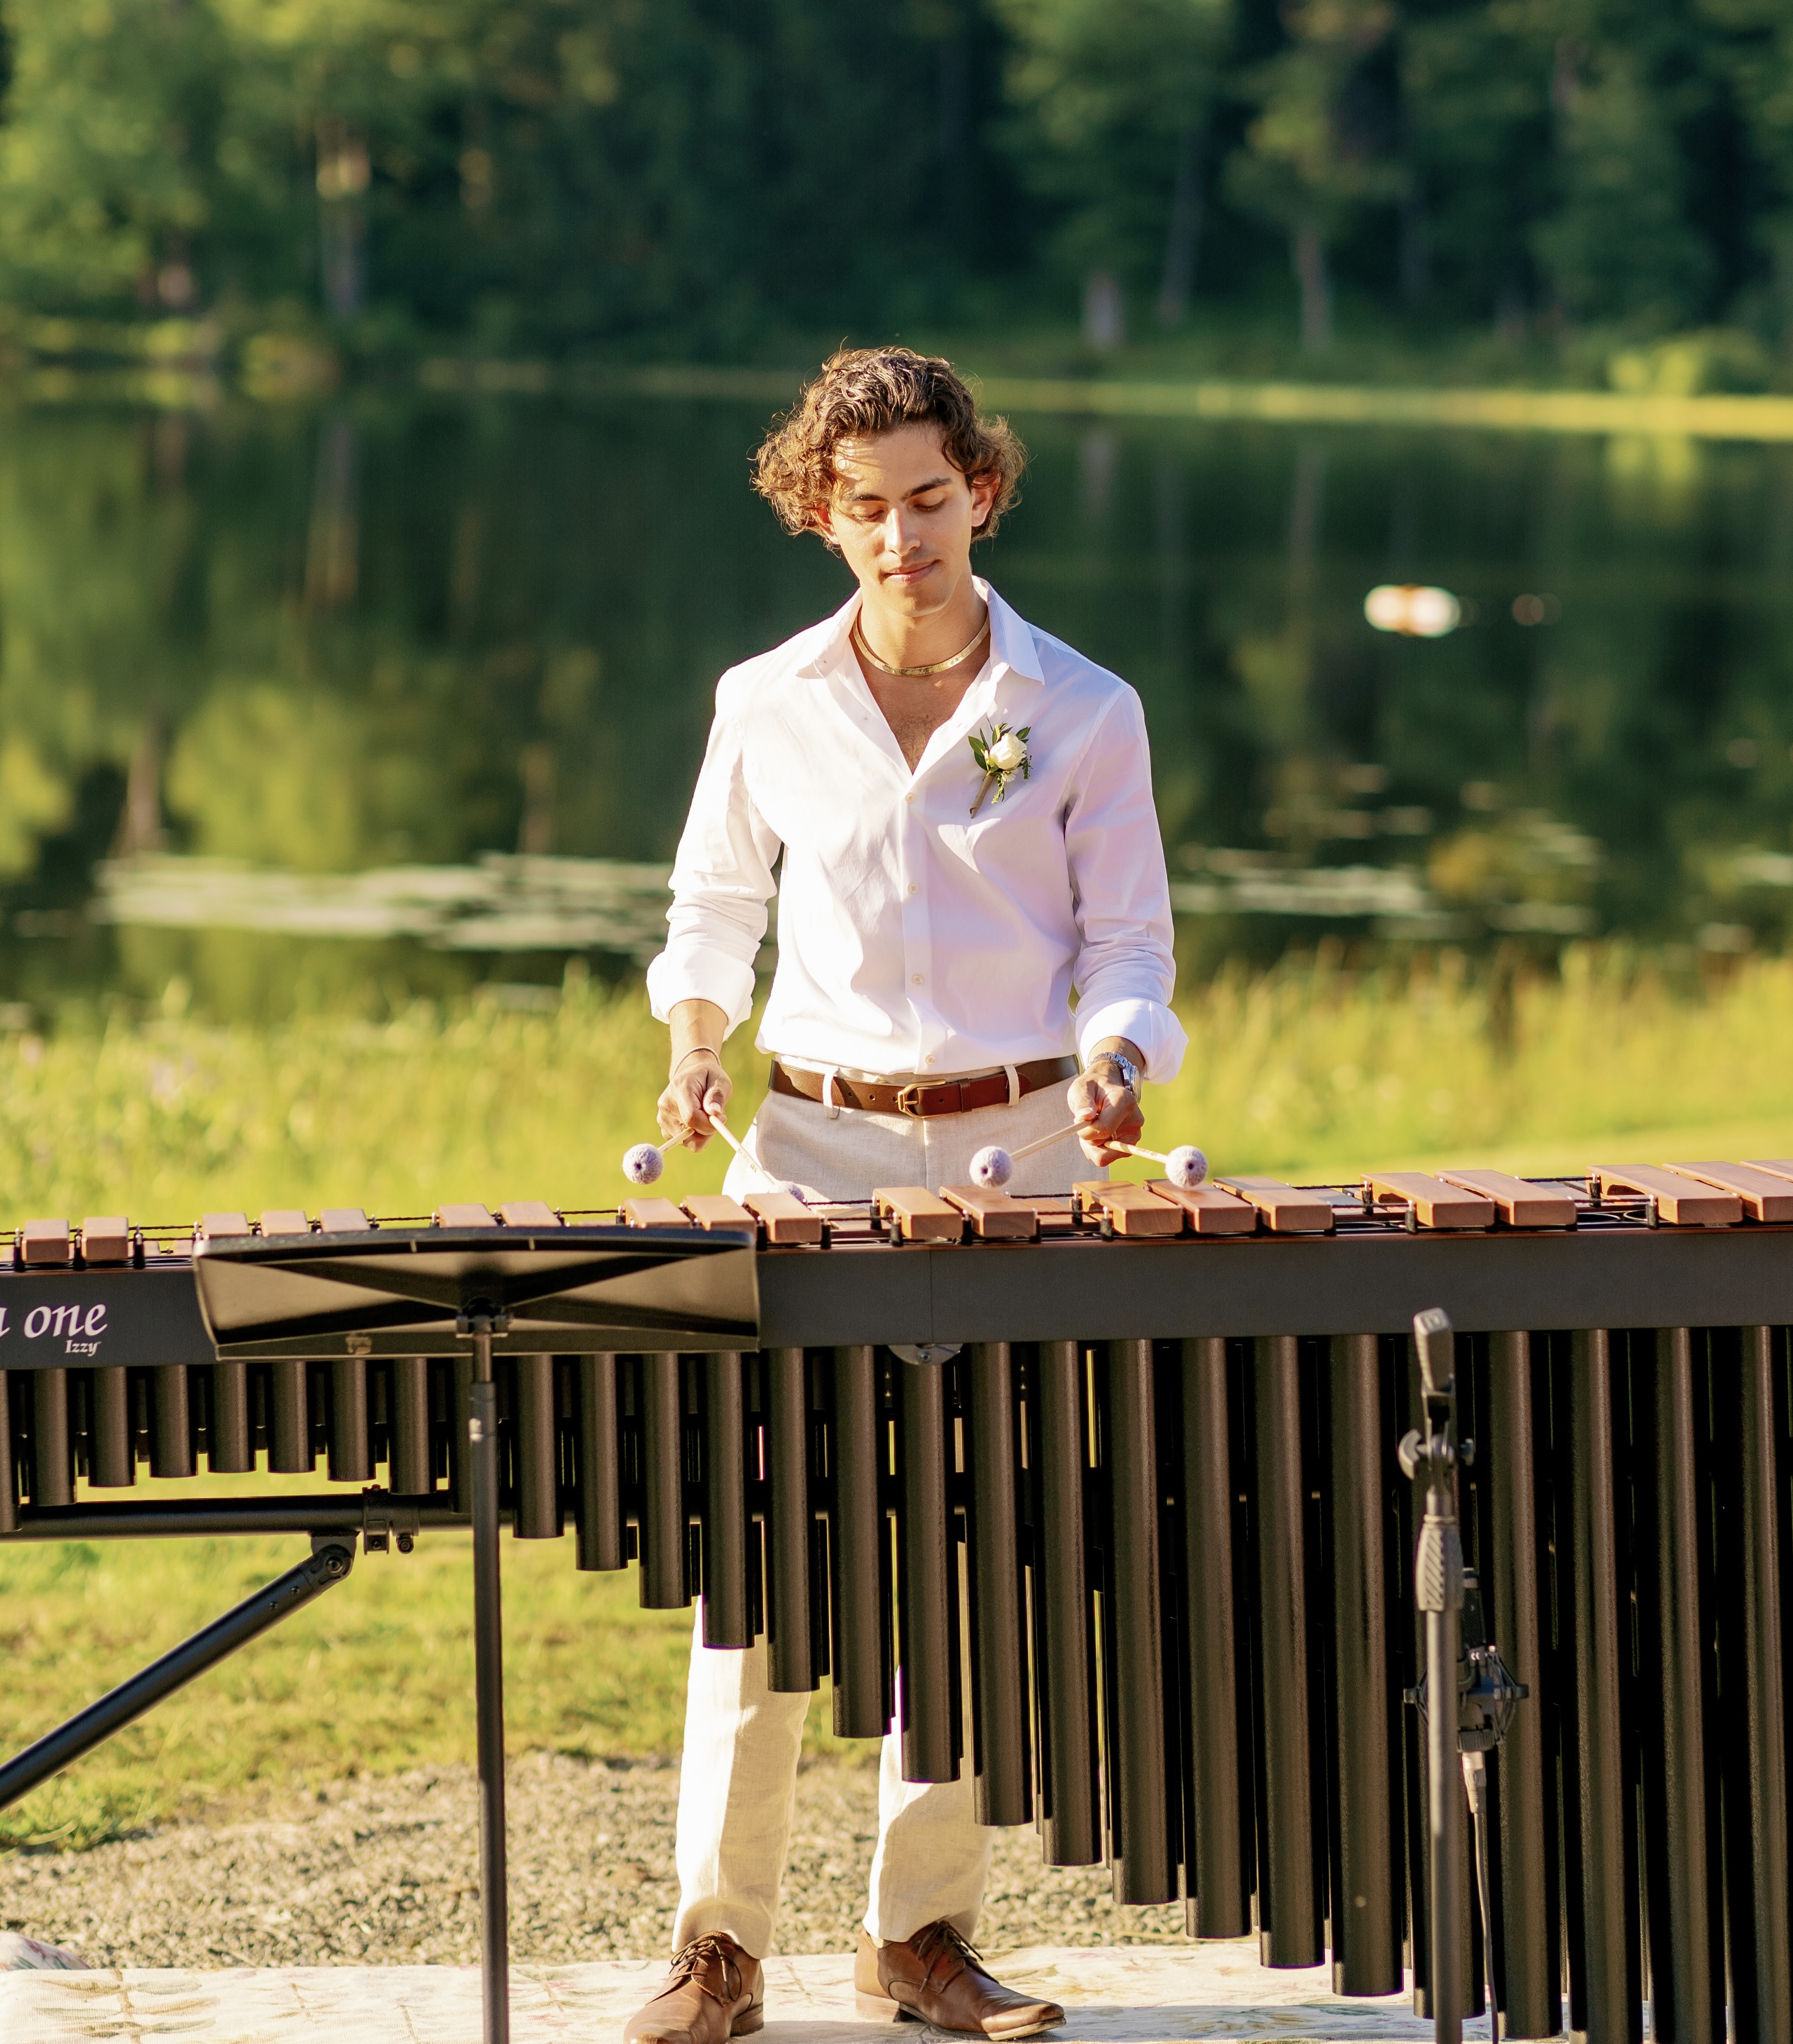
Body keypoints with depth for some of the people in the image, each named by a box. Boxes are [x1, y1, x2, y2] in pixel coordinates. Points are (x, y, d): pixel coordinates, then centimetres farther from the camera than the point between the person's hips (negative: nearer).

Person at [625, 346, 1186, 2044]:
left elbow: (1127, 946, 4)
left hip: (1014, 1154, 0)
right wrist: (699, 1035, -1)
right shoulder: (768, 710, 3)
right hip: (813, 1151, 0)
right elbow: (712, 907, 17)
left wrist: (1114, 1061, -16)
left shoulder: (1084, 713, 0)